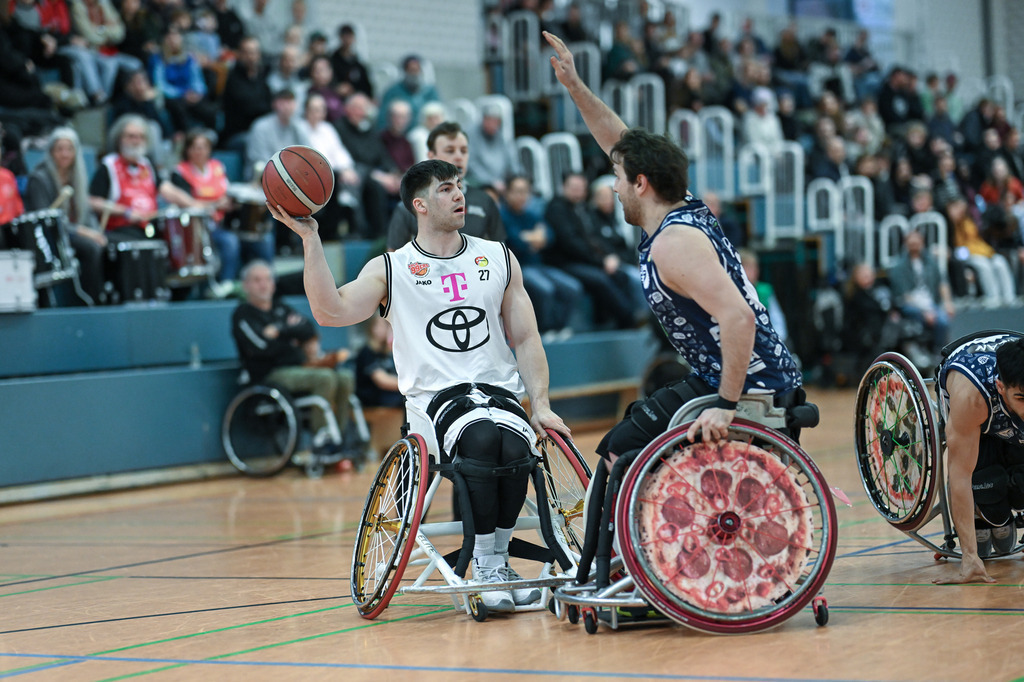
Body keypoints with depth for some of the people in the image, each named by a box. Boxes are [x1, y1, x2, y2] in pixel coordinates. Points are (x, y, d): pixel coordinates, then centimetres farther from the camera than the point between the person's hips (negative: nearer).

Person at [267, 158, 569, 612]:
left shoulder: (498, 259, 15)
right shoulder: (390, 269, 6)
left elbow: (526, 339, 15)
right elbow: (331, 311, -10)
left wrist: (540, 406, 2)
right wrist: (310, 238, -16)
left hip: (500, 389, 2)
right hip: (435, 398, -2)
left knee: (513, 445, -32)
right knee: (481, 437, -36)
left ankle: (498, 559, -14)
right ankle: (484, 566, -23)